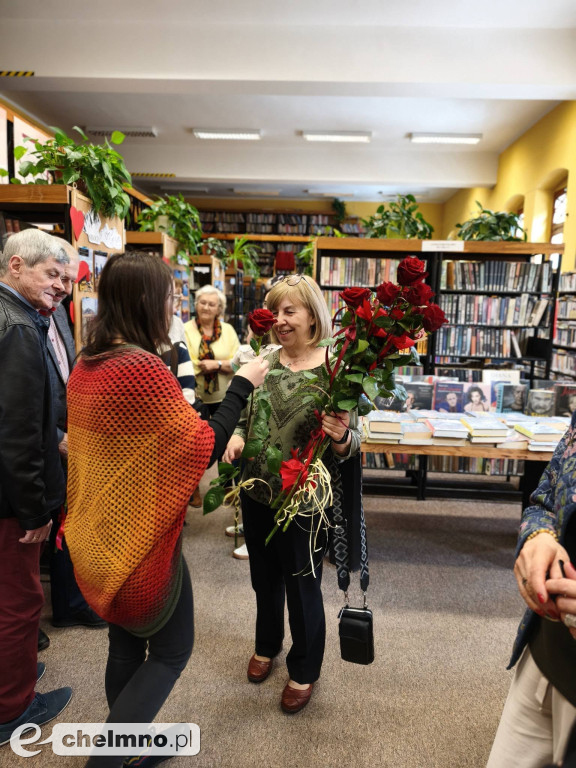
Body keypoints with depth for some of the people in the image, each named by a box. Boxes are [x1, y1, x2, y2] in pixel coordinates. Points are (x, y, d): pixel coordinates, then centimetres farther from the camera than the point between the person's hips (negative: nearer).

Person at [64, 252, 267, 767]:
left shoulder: (87, 365, 2)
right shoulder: (143, 370, -26)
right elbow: (205, 448, -20)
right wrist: (242, 385, -11)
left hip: (100, 534, 8)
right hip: (141, 538, -8)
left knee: (126, 646, 24)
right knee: (172, 651, 14)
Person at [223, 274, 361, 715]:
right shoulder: (264, 362, -2)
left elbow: (350, 445, -12)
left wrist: (341, 436, -34)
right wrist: (237, 436, -8)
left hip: (304, 502, -5)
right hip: (257, 494, 5)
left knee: (302, 587, 14)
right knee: (264, 577, 24)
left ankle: (305, 671, 42)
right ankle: (267, 644, 53)